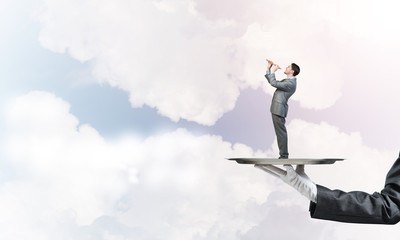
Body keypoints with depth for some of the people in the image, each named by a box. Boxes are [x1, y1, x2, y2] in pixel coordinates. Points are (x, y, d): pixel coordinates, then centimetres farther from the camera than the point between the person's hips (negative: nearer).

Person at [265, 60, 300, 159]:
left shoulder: (291, 83, -13)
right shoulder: (286, 81, 21)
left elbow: (274, 83, -21)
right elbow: (271, 81, 27)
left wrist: (272, 71, -8)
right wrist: (268, 69, 18)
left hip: (279, 110, -10)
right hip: (276, 109, 10)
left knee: (281, 133, -8)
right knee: (280, 132, 12)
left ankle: (284, 155, -4)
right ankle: (283, 154, 17)